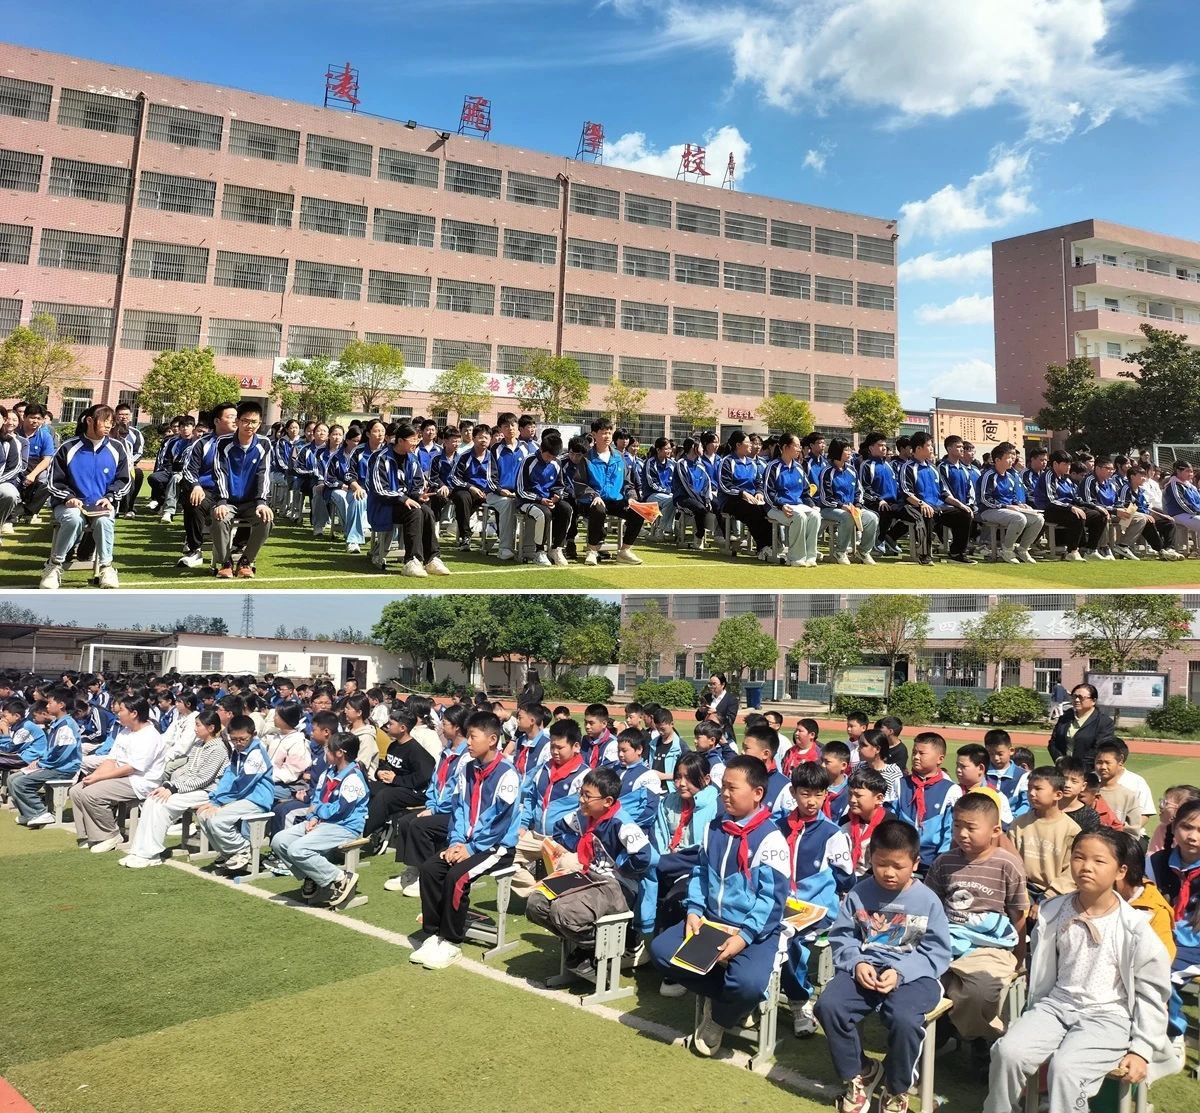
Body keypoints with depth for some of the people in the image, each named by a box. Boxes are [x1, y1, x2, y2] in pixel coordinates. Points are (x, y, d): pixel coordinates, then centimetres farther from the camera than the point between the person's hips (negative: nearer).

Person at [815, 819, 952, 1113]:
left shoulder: (927, 901, -2)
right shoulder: (859, 894, 4)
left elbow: (937, 952, -4)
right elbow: (840, 936, 7)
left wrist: (900, 972, -18)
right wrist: (857, 962, -14)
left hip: (913, 975, -2)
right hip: (865, 968, 3)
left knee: (904, 1019, -34)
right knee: (828, 1005, -23)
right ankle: (859, 1073, 5)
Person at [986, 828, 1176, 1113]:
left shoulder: (1134, 927, -9)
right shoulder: (1053, 912, 2)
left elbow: (1151, 992, -2)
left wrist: (1142, 1049, -6)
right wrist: (1034, 1020, 14)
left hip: (1107, 1015, -3)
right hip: (1057, 1004, 4)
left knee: (1065, 1068, -30)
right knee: (1008, 1052, -19)